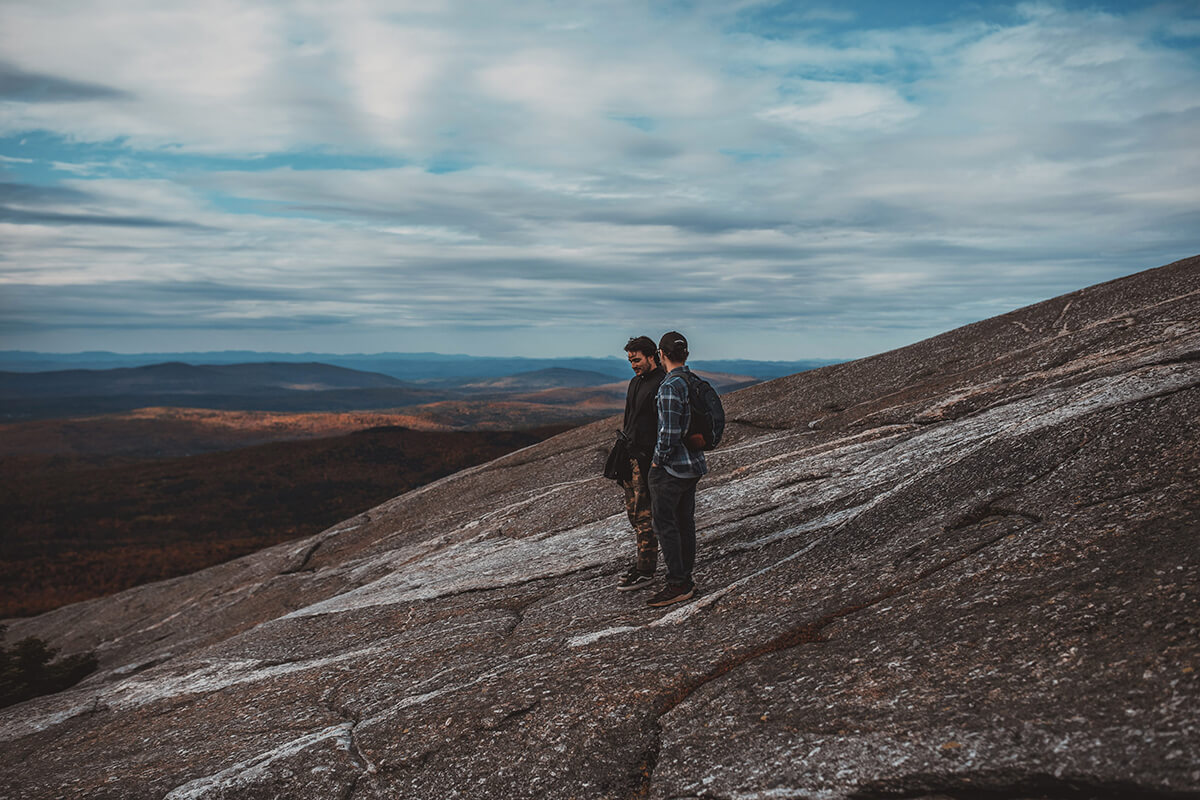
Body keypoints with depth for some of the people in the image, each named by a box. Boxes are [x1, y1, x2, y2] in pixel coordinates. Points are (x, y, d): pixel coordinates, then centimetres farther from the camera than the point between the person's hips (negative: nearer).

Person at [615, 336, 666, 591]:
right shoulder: (635, 382, 15)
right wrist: (624, 446, 23)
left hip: (648, 458, -9)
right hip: (631, 455, 9)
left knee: (644, 515, -5)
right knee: (633, 512, 13)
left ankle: (645, 571, 3)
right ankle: (644, 562, 23)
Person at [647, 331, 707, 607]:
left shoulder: (670, 388, -21)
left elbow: (670, 432, -25)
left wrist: (658, 460, -11)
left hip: (670, 467, -9)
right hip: (693, 463, 9)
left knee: (664, 522, -2)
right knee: (685, 521, 14)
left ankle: (678, 585, 1)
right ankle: (686, 579, 22)